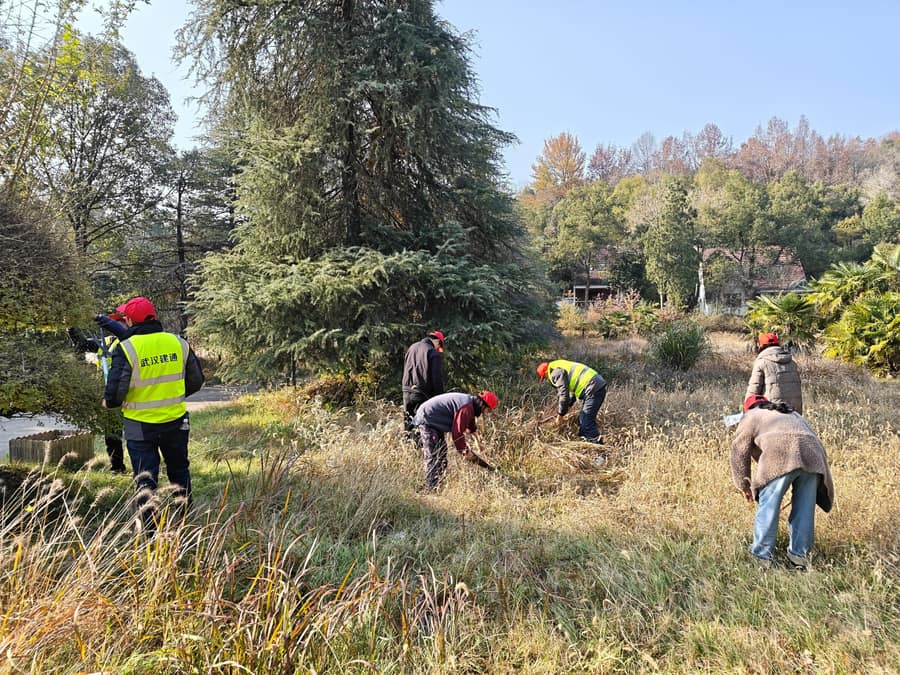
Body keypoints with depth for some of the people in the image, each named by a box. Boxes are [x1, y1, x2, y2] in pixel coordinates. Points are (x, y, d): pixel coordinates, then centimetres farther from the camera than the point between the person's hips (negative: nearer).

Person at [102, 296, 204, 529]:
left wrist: (107, 402, 5)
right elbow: (196, 381, 5)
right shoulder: (178, 343, -4)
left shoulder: (126, 348, -16)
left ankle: (151, 529, 15)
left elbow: (116, 391, -18)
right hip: (176, 421, 4)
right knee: (179, 471, 21)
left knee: (145, 479, 9)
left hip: (140, 425, -3)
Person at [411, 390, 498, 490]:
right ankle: (431, 487, -9)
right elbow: (457, 432, -22)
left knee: (442, 452, 17)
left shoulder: (470, 402, 6)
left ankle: (440, 484, 25)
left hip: (434, 420, 11)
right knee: (432, 456, -12)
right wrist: (465, 451, -9)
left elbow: (471, 425, 24)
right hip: (426, 420, -11)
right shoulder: (466, 408, -25)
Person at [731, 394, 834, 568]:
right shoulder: (793, 414, 40)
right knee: (804, 508, 13)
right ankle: (800, 554, 20)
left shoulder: (751, 416, 24)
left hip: (781, 456, -5)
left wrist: (744, 485, 25)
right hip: (812, 455, 5)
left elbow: (739, 451, 17)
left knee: (768, 507, 1)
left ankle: (762, 556, 3)